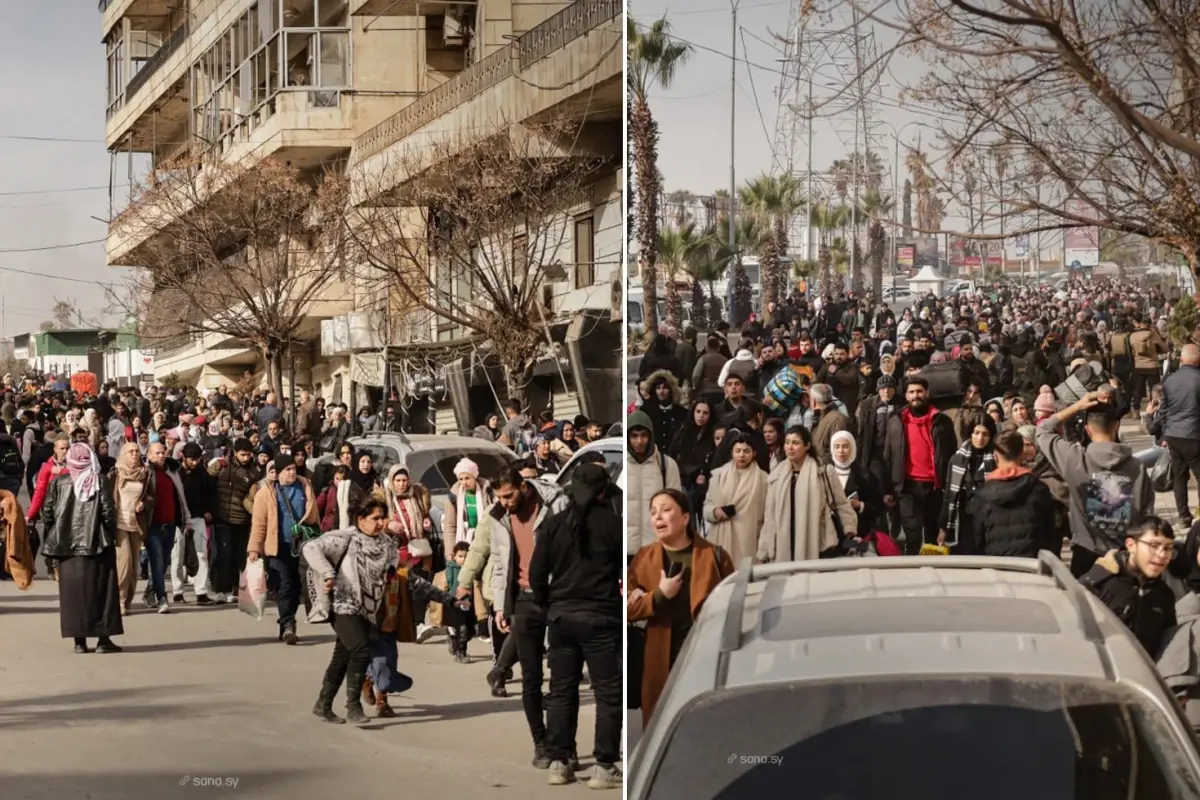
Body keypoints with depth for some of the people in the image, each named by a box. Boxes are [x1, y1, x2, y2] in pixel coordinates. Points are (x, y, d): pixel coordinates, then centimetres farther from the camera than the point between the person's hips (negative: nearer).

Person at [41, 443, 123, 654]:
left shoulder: (58, 482, -1)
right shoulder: (100, 481, -6)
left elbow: (47, 513, -1)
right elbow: (108, 511, -10)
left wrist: (54, 537, 13)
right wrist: (112, 535, 4)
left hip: (67, 545, 2)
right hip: (97, 543, -2)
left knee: (73, 591, 6)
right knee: (100, 589, 5)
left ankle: (79, 640, 5)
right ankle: (103, 638, 4)